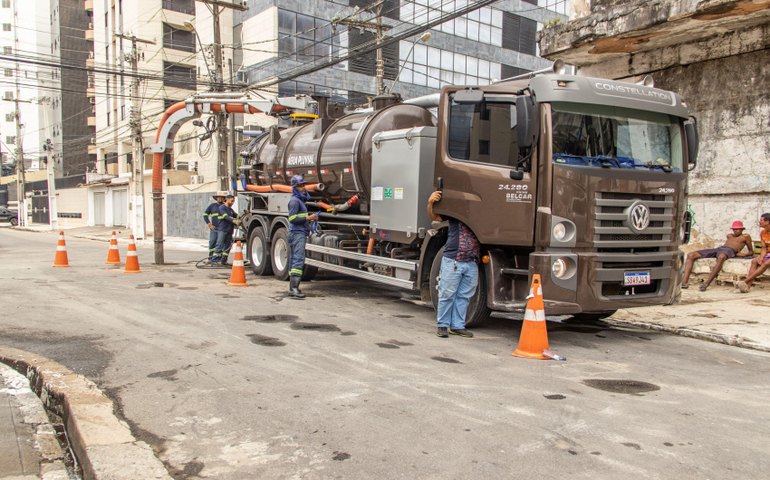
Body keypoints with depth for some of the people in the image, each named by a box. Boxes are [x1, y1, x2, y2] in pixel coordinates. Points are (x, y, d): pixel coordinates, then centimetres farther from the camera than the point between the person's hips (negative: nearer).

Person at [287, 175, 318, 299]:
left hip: (301, 233, 10)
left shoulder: (301, 200, 22)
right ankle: (294, 288, -22)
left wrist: (310, 219, 12)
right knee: (298, 259, -17)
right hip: (297, 233, -10)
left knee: (294, 260, 10)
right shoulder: (294, 200, -10)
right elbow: (292, 218, -18)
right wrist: (307, 218, -15)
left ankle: (292, 288, 13)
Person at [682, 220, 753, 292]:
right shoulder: (729, 236, 36)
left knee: (721, 257, -47)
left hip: (729, 250, -6)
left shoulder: (745, 236, 21)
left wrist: (744, 254, -1)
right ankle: (684, 282, -33)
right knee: (690, 255, -16)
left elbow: (751, 252, 19)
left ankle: (706, 284, -53)